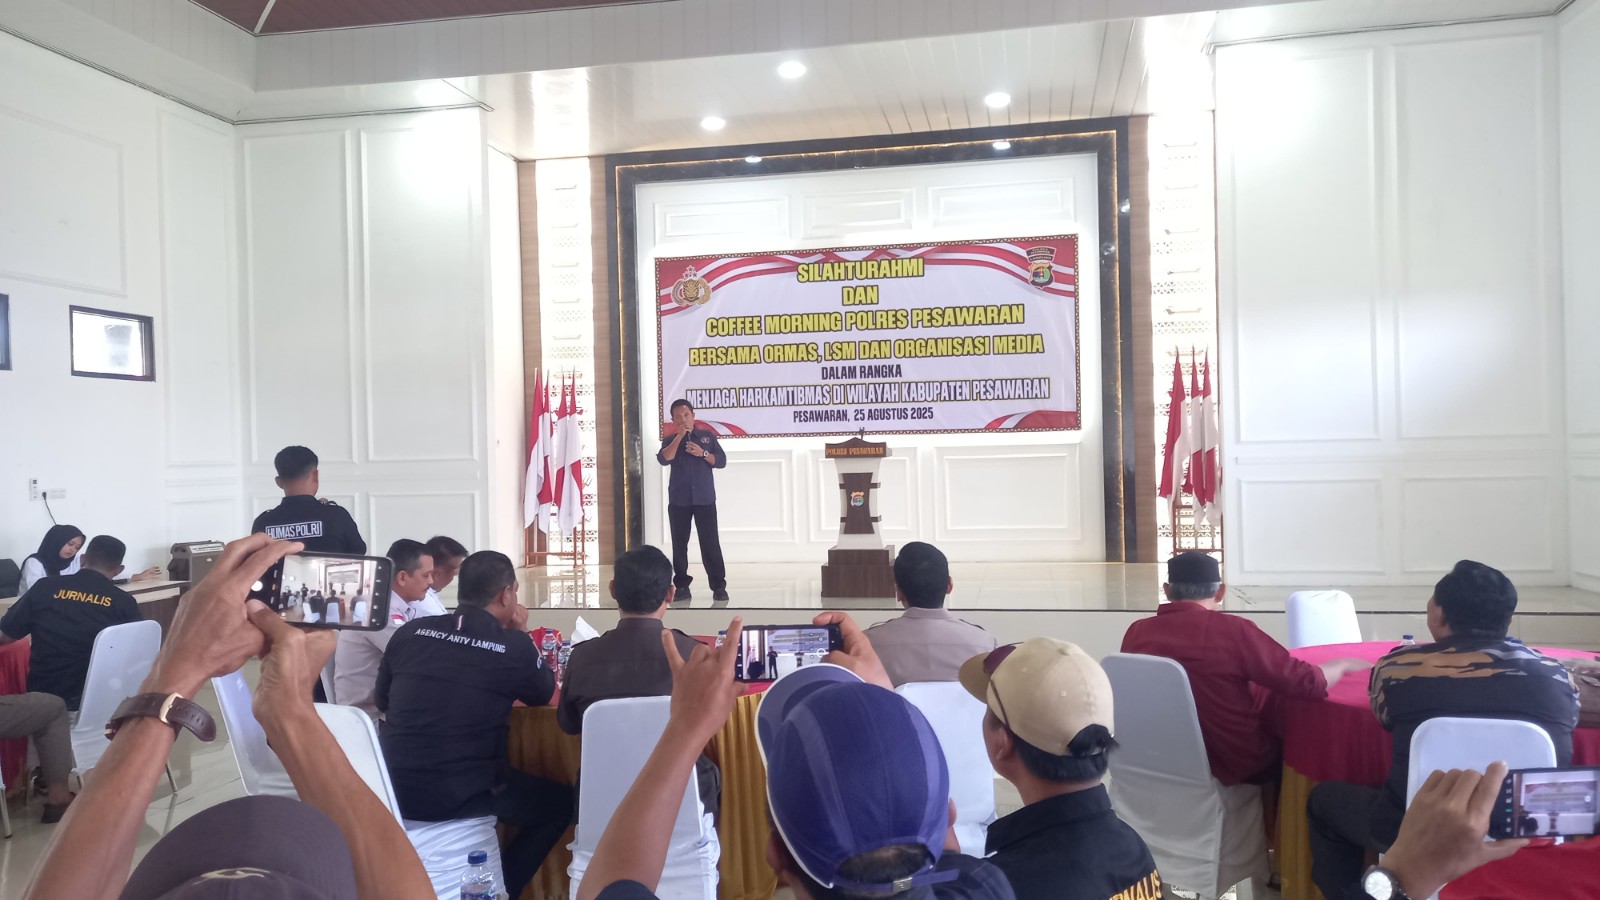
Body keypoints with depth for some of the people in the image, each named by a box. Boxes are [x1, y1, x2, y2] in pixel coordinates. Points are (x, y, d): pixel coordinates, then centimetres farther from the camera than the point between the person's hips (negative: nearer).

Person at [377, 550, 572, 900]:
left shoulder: (410, 631, 2)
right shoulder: (514, 645, -9)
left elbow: (382, 700, 18)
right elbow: (543, 694, 11)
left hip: (394, 789, 6)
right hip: (460, 794, -5)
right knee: (559, 801, 15)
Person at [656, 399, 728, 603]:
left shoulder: (707, 436, 8)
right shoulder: (670, 441, 9)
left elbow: (722, 461, 3)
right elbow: (664, 459, -11)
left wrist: (703, 453, -13)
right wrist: (679, 436, -12)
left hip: (705, 499, -1)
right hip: (678, 500, 1)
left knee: (710, 543, -4)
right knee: (679, 544, 3)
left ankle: (719, 586, 0)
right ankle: (682, 586, 11)